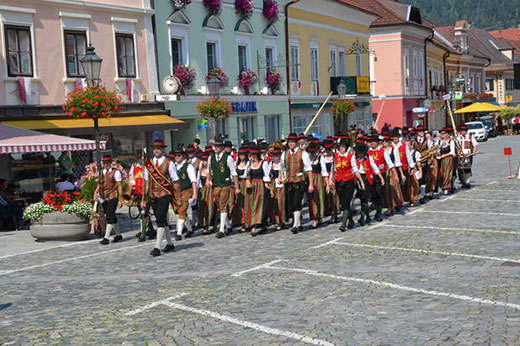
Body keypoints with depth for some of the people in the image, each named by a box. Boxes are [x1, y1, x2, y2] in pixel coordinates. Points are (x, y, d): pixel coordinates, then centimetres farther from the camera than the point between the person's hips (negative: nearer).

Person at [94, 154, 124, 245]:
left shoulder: (116, 172, -7)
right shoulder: (101, 172, 11)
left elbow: (119, 186, -7)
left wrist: (120, 200, -10)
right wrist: (96, 193, 2)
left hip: (113, 197, -6)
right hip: (104, 198, 6)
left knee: (109, 217, -13)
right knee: (111, 217, 13)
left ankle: (106, 238, -13)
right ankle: (118, 235, 27)